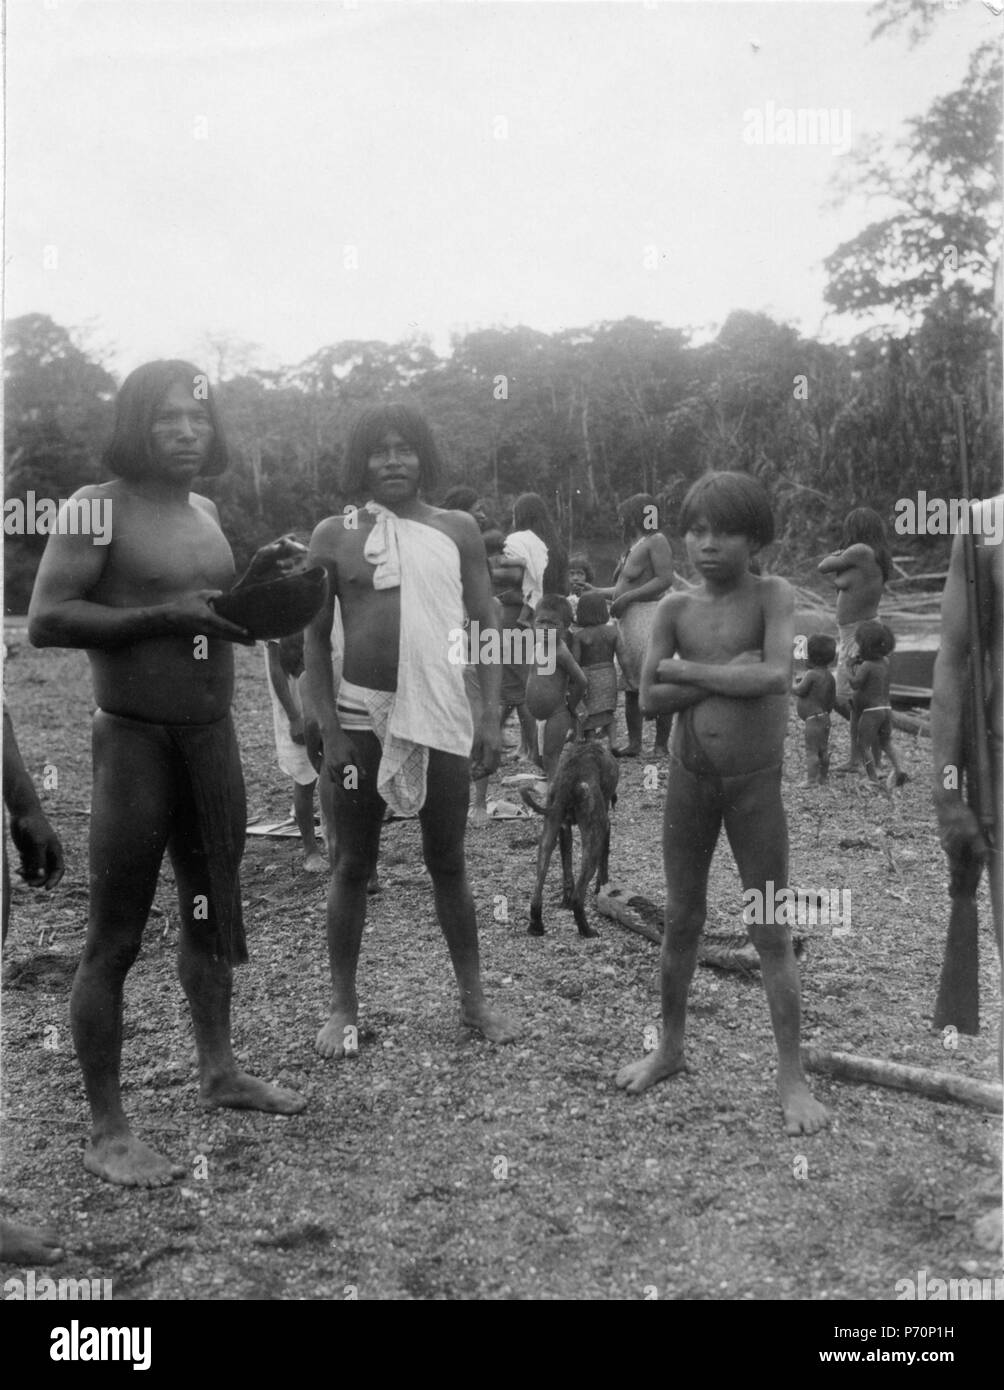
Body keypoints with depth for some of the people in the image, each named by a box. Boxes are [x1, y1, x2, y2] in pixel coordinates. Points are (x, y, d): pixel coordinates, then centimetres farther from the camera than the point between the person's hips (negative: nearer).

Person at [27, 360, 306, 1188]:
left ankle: (219, 1071, 35)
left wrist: (258, 579, 4)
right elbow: (45, 621, -19)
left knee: (213, 913, 18)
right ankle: (108, 1134, 8)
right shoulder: (100, 506, -10)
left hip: (214, 736, 8)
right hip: (136, 741, -7)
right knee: (116, 940, -2)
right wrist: (163, 616, -24)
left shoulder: (207, 511, 11)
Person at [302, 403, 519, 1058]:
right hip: (360, 717, -1)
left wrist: (491, 717, -3)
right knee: (353, 866, 7)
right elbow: (316, 640, 1)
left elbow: (486, 626, 5)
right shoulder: (335, 535, 1)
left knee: (449, 863, 11)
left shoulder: (458, 529, 5)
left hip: (441, 716, 1)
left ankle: (473, 996, 24)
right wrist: (329, 731, -6)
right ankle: (345, 1005, 21)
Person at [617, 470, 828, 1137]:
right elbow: (648, 701, -7)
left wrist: (686, 668, -16)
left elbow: (776, 677, -25)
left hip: (756, 784, -3)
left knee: (772, 935, 2)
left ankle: (793, 1076, 13)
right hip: (688, 780, 3)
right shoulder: (676, 607, -1)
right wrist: (725, 675, -18)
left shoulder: (774, 595, -9)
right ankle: (671, 1048, 32)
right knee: (682, 922, 15)